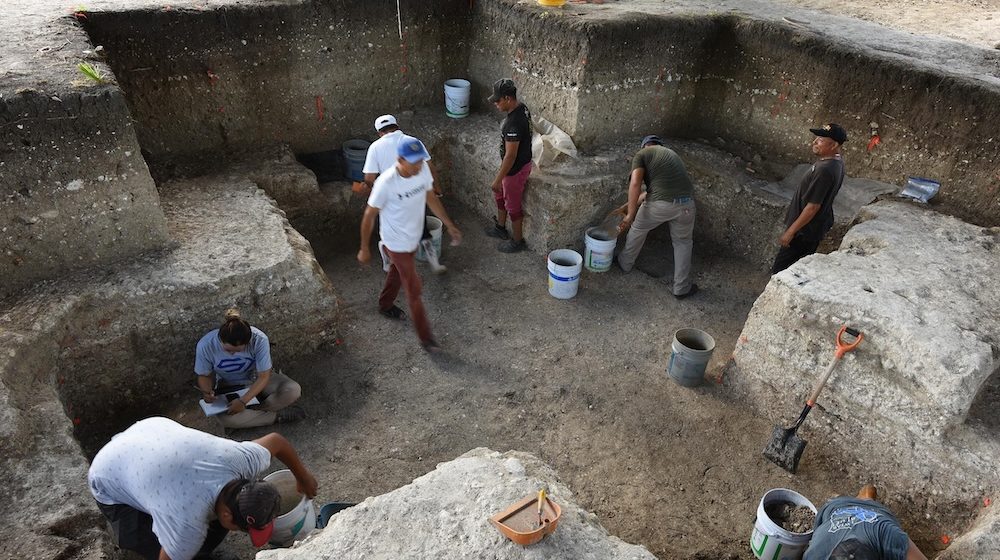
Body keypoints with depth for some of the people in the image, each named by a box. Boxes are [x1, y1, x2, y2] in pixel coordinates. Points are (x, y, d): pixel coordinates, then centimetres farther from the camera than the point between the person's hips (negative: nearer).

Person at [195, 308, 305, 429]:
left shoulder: (259, 340, -31)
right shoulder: (206, 346, -26)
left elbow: (263, 376, -25)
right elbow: (204, 375, -8)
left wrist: (243, 401, -34)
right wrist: (206, 391, -29)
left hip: (257, 380, 0)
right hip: (229, 387, 0)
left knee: (293, 390, -27)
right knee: (224, 418, -33)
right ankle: (277, 415, -18)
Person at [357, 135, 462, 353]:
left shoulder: (423, 170, -14)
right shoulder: (386, 183, -31)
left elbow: (431, 198, 4)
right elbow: (369, 216, -19)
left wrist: (450, 225, 6)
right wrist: (364, 249, -10)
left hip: (413, 237, 6)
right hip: (396, 243, -6)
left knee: (397, 272, 29)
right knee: (413, 288, 2)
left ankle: (385, 305, 56)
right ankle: (425, 337, 17)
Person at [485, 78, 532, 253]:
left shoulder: (514, 123, -33)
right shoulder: (522, 108, -3)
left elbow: (510, 155, -30)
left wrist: (498, 179, -21)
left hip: (516, 169, -10)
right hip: (522, 161, 10)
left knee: (512, 205, 9)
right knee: (500, 195, 27)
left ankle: (517, 241, 28)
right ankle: (500, 228, 47)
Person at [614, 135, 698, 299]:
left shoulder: (642, 154, 10)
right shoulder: (671, 153, 29)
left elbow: (635, 184, -8)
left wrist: (630, 214, -5)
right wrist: (627, 206, 26)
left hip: (660, 204, -4)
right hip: (686, 203, 4)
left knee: (638, 229, 26)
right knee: (683, 242, 26)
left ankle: (625, 263, 48)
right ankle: (682, 288, 28)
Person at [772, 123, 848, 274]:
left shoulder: (825, 170, -30)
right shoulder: (836, 160, 1)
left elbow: (813, 206, -27)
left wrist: (791, 231, -21)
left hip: (806, 229, -10)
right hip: (819, 224, 10)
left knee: (781, 270, 2)